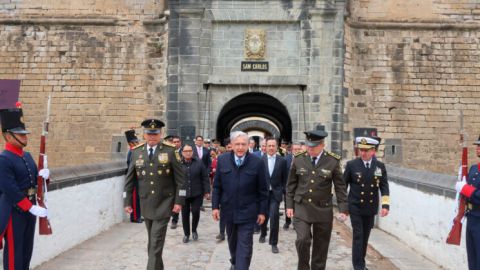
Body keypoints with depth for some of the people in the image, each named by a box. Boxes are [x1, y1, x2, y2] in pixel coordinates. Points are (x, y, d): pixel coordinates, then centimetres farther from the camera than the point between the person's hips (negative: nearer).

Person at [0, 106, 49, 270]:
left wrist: (43, 175, -7)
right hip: (13, 211, -8)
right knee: (14, 251, 1)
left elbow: (34, 180, 16)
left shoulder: (27, 156, 10)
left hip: (30, 208, 8)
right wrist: (32, 208, -23)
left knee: (27, 249, 15)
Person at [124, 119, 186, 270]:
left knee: (156, 241, -8)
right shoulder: (136, 152, 2)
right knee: (152, 240, 16)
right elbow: (129, 179, 7)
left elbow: (180, 178, -6)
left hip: (164, 203, -4)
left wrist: (179, 201, -10)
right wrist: (128, 201, 4)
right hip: (146, 203, 4)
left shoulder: (170, 151, -8)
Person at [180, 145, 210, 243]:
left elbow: (205, 178, 0)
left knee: (195, 212, -3)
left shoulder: (198, 162, -2)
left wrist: (206, 191, -2)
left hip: (197, 193, 0)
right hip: (183, 194, 1)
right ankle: (186, 234, 23)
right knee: (185, 214, 6)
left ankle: (194, 230, 24)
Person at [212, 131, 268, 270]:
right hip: (228, 210, 3)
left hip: (247, 212, -3)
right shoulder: (222, 160, -2)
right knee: (232, 241, 21)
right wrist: (215, 206, -1)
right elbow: (217, 186, 3)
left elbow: (262, 190, -4)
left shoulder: (257, 162, -8)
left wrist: (262, 211, -4)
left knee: (244, 246, -3)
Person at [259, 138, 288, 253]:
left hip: (275, 193, -1)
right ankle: (263, 233, 45)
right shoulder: (261, 160, -2)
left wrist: (283, 191, -1)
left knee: (274, 217, -11)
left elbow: (285, 178, 4)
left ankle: (273, 243, 1)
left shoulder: (282, 160, -1)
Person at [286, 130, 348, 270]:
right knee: (302, 239, -13)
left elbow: (340, 187, -3)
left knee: (320, 246, 9)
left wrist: (343, 209, -8)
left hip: (323, 210, 0)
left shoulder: (333, 161, -7)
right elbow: (291, 184, 5)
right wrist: (289, 205, 2)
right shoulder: (298, 159, -3)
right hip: (301, 207, 0)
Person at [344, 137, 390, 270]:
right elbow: (343, 185, 0)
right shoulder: (352, 165, -6)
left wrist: (385, 205, -9)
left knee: (365, 237, 13)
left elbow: (384, 187, 1)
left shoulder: (380, 166, 1)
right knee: (358, 236, -5)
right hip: (355, 208, -3)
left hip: (370, 208, 3)